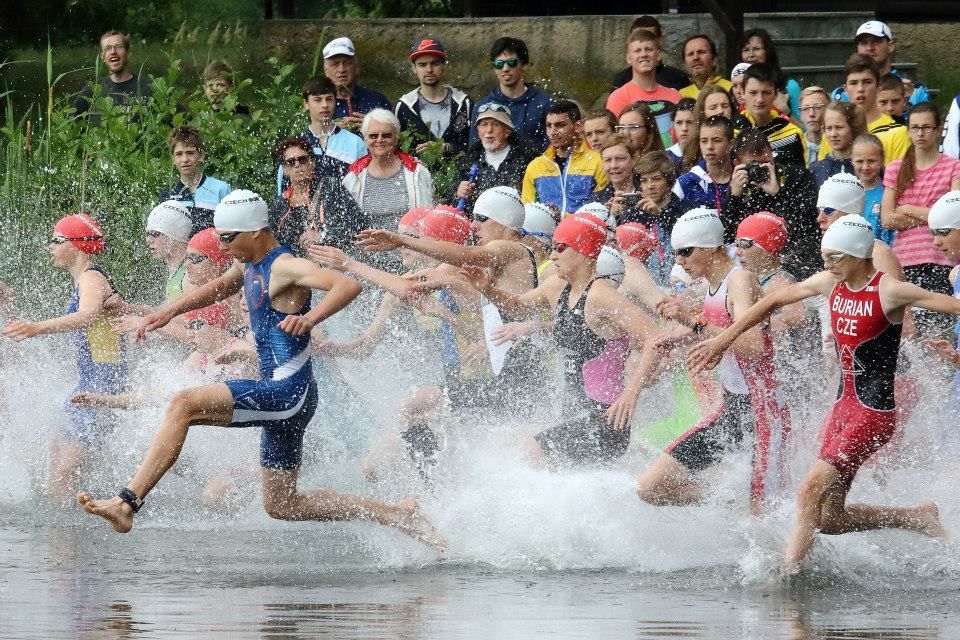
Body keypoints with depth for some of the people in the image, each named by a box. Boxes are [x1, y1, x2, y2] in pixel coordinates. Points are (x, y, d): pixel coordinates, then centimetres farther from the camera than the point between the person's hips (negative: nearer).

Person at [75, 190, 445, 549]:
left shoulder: (285, 267, -14)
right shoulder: (248, 265, 14)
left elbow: (348, 286, -28)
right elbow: (217, 288, 36)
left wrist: (310, 318, -44)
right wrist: (169, 312, 25)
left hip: (289, 391, -11)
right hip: (277, 396, 11)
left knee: (185, 405, -22)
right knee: (280, 506, 16)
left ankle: (127, 504, -27)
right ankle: (396, 514, 23)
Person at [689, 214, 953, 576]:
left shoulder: (889, 292, -14)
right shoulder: (830, 283, 7)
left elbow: (952, 305, -18)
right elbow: (774, 302, 19)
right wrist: (723, 340, 21)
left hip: (874, 412, -8)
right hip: (843, 407, 8)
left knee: (812, 491, -20)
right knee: (828, 519, 7)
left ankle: (788, 570, -19)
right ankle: (917, 518, 24)